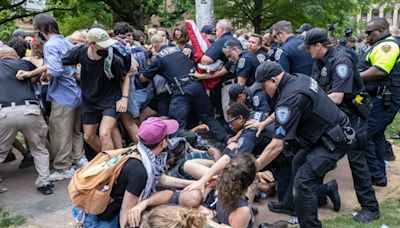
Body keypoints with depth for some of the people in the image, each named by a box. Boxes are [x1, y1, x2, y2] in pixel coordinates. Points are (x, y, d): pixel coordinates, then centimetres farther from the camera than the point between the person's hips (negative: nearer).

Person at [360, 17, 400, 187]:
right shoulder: (382, 46, 20)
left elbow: (379, 71, -27)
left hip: (382, 100, -11)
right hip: (383, 99, 11)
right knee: (376, 135, 16)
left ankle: (375, 175, -3)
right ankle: (379, 174, 25)